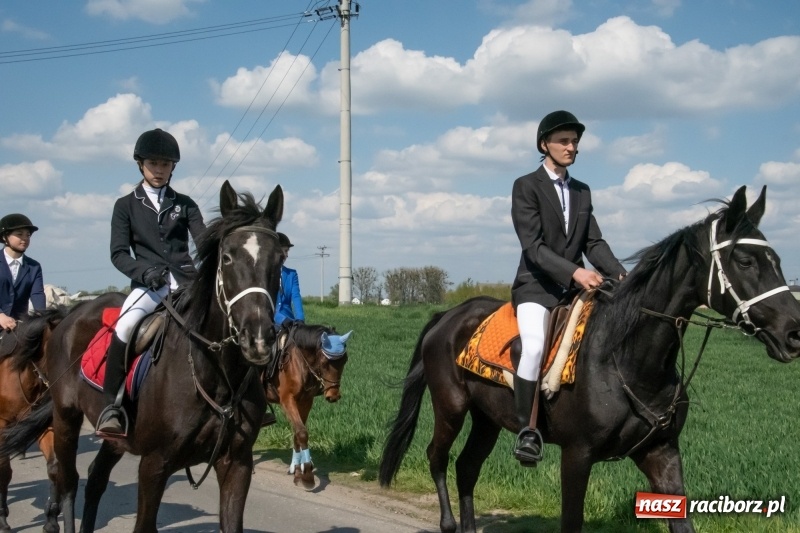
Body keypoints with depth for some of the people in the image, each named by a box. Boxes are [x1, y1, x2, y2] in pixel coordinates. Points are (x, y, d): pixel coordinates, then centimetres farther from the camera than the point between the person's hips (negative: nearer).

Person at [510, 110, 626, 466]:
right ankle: (527, 430, -20)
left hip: (576, 286, 6)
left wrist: (619, 274, -6)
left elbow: (594, 243, 12)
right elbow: (533, 246, -13)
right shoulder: (526, 186, -3)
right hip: (537, 287, -6)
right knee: (535, 347, -30)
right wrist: (574, 271, -26)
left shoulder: (582, 192, 16)